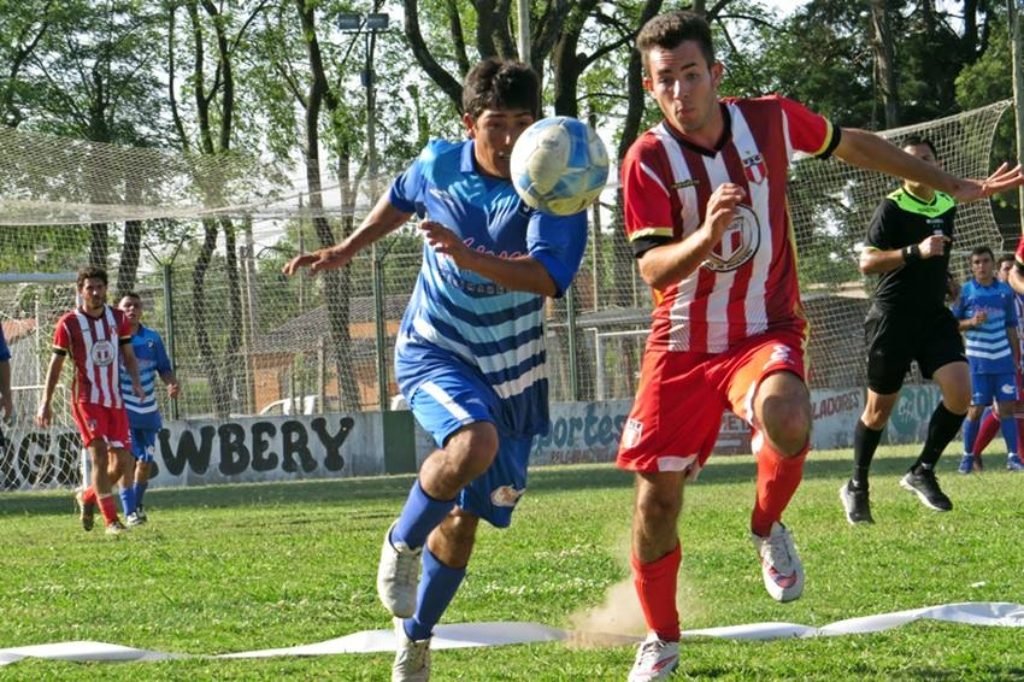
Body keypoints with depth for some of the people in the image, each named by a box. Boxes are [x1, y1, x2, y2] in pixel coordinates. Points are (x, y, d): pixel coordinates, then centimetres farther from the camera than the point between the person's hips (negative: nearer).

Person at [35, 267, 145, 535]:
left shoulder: (118, 319, 7)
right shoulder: (69, 323, -5)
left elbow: (128, 355, 14)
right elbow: (56, 364, -1)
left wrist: (136, 382, -5)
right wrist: (45, 403, -4)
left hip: (114, 399, 5)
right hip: (86, 399, -5)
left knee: (122, 460, 2)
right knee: (99, 454, -16)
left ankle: (88, 496, 29)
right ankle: (111, 521, -12)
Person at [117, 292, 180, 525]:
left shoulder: (153, 338, 6)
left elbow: (164, 368, 11)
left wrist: (172, 384, -10)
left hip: (148, 410, 4)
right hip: (123, 408, -4)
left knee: (146, 460, 8)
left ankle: (137, 503, 29)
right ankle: (130, 512, -9)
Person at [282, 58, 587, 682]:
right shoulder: (438, 165, -8)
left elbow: (548, 277, -34)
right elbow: (401, 200, 18)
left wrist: (468, 257, -45)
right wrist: (348, 250, 20)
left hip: (512, 371, 1)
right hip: (433, 350, -1)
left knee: (466, 517, 8)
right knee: (474, 443, -32)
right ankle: (401, 544, -7)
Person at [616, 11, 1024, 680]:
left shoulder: (770, 119, -6)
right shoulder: (648, 160, -12)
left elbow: (853, 144, 13)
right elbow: (654, 270, -18)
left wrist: (955, 185, 19)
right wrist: (704, 236, -40)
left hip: (765, 332, 0)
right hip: (683, 343, 0)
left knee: (787, 422, -34)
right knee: (657, 498, -2)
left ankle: (768, 529, 0)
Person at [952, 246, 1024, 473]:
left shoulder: (1005, 291, 6)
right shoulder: (966, 292, -1)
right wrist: (971, 322, -17)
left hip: (1003, 360, 2)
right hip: (978, 360, -2)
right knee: (975, 409, 0)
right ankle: (968, 456, 11)